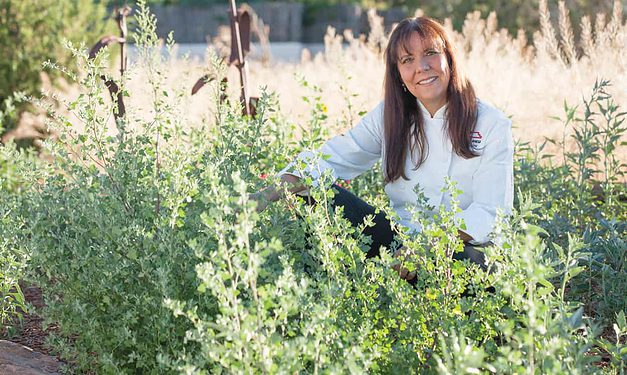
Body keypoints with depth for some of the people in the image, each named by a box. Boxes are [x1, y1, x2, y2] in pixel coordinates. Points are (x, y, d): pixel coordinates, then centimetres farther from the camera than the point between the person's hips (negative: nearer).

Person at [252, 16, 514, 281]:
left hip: (460, 250, -3)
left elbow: (490, 212, -12)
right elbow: (334, 158, -4)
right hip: (397, 240, 3)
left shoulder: (492, 125, -5)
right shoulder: (389, 117, 6)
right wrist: (269, 195, -22)